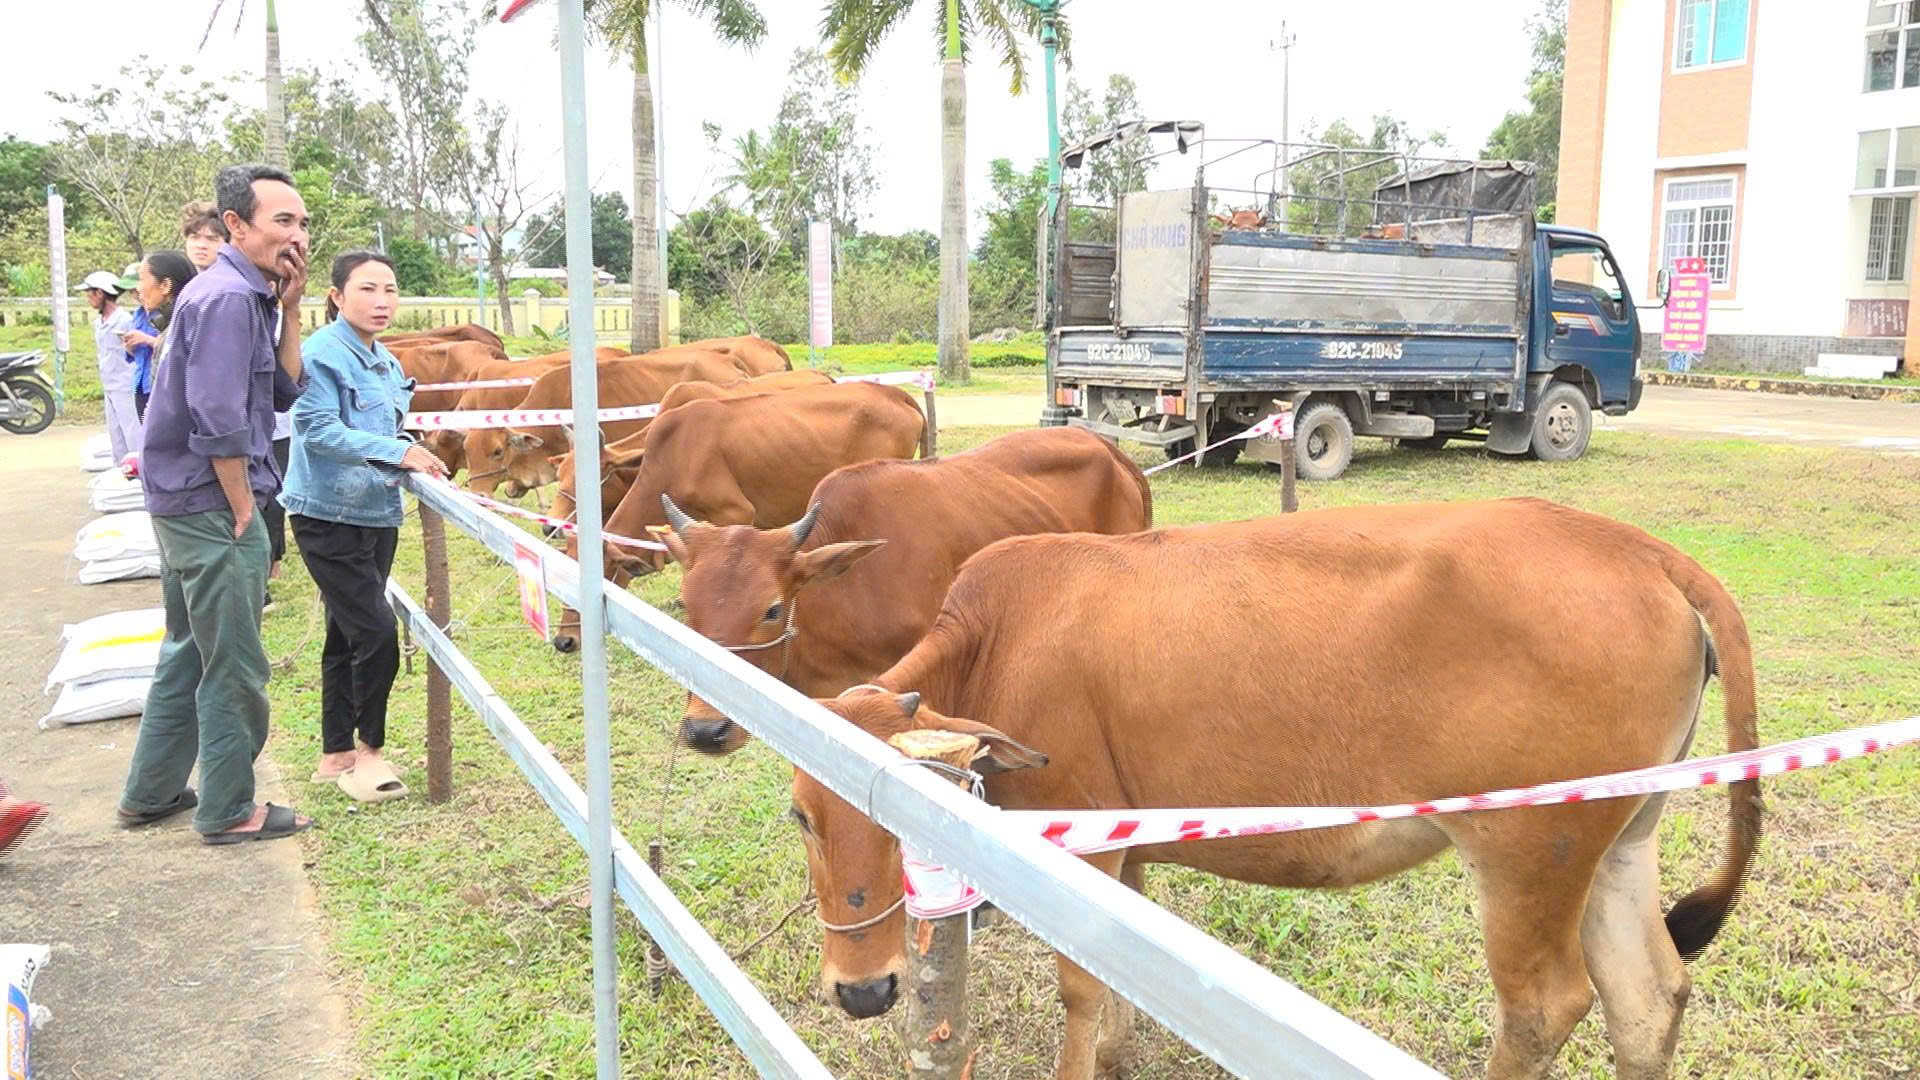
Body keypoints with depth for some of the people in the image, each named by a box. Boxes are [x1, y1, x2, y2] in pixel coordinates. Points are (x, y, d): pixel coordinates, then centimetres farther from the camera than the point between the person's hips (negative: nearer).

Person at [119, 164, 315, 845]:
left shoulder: (246, 295, 12)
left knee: (191, 652, 21)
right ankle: (229, 811, 14)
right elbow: (217, 421, -24)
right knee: (235, 667, 1)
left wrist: (290, 309, 3)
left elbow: (283, 394, 11)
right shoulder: (226, 297, -18)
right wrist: (242, 510, -15)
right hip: (212, 506, -10)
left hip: (186, 506, 10)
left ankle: (151, 792, 33)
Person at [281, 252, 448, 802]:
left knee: (348, 636, 14)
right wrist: (394, 451, -26)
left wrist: (411, 452, 2)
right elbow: (317, 428, -21)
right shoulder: (321, 354, -13)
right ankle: (368, 750, 5)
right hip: (329, 514, -8)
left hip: (377, 512, 8)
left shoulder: (386, 362, 12)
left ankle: (337, 755, 24)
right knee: (376, 631, -11)